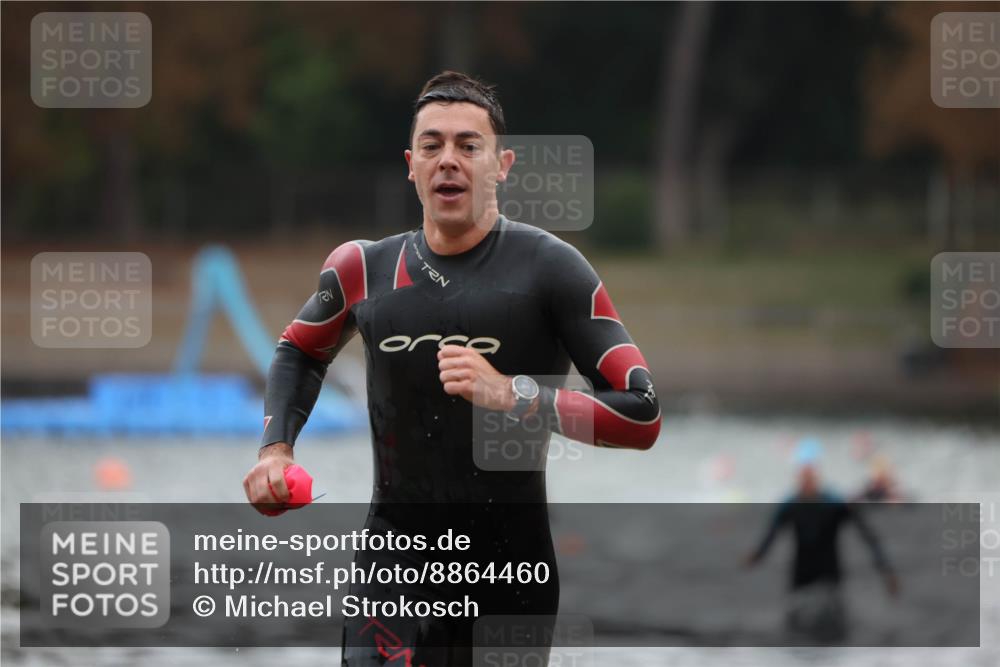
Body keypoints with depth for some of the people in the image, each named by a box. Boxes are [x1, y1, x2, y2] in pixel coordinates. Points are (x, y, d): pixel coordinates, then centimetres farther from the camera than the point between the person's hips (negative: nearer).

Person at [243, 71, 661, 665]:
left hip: (513, 562, -1)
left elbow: (643, 418, -14)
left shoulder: (549, 266, -8)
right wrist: (276, 447, 10)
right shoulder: (365, 269, 4)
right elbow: (300, 352, 27)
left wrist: (513, 396, -25)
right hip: (397, 554, 2)